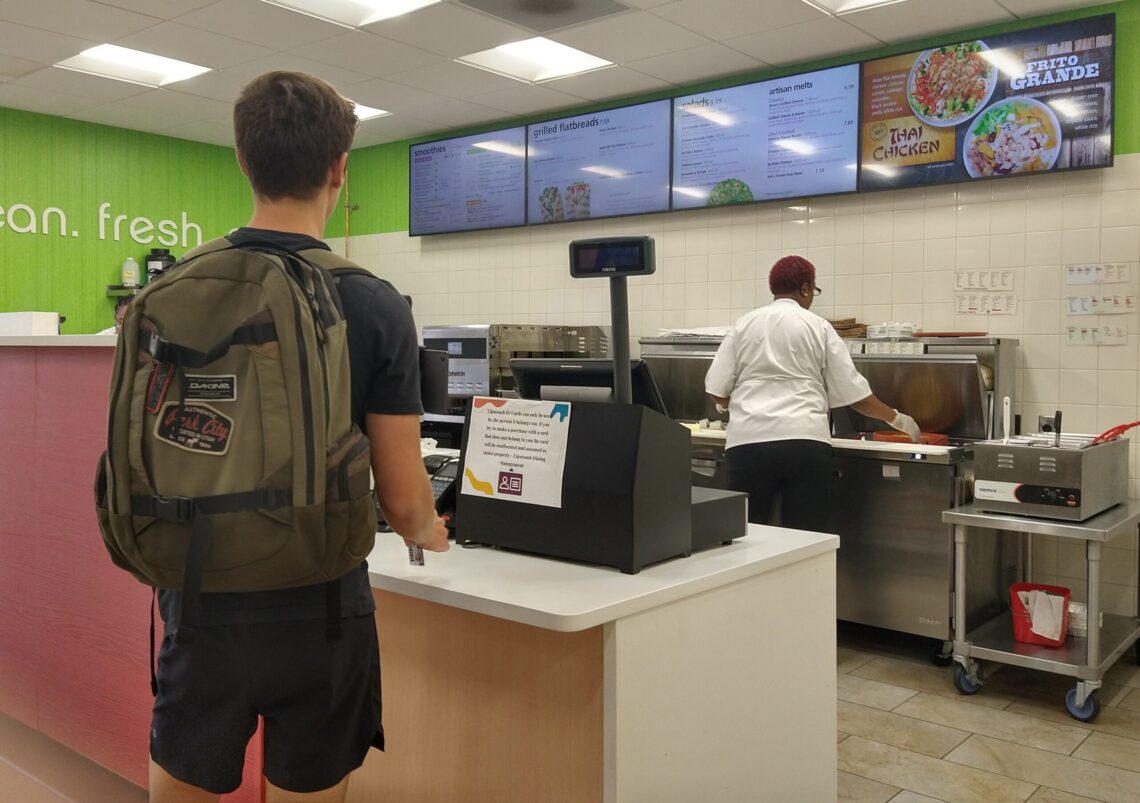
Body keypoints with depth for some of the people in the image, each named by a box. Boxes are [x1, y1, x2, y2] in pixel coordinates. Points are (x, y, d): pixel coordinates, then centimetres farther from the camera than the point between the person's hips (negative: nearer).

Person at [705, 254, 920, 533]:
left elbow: (717, 391, 6)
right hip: (805, 442, -1)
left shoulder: (744, 325, 8)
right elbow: (853, 392, 8)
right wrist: (896, 418, 23)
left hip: (749, 442, 1)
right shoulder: (818, 327, 6)